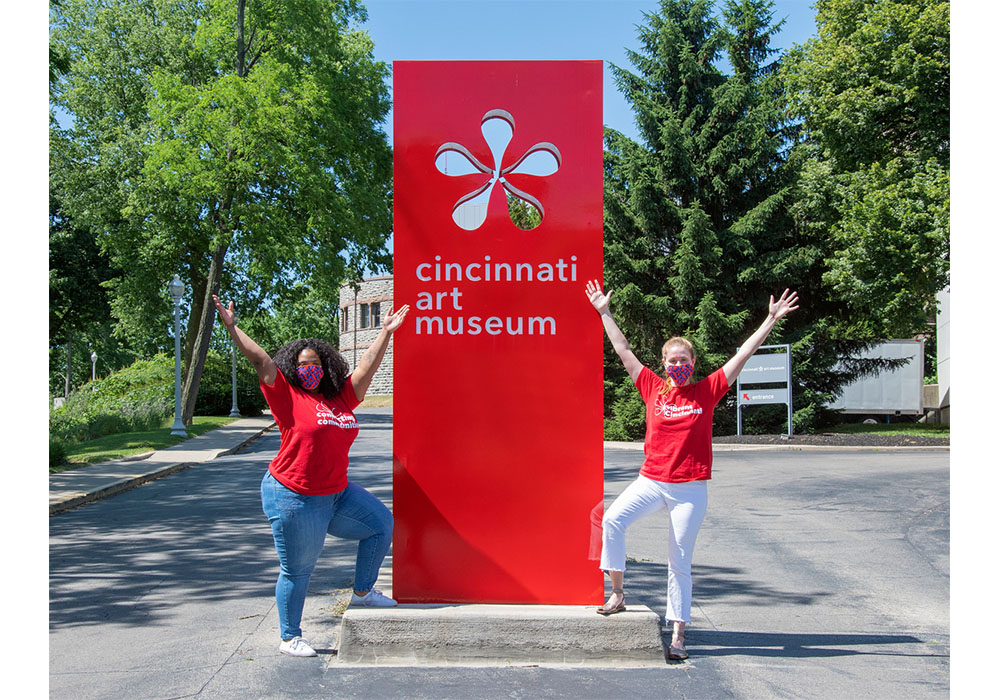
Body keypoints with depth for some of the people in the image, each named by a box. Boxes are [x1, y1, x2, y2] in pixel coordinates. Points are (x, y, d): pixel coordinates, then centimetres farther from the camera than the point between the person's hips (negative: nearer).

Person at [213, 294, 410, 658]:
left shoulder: (342, 397, 7)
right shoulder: (288, 397, -8)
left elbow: (368, 364, 12)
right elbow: (260, 360, -10)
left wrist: (386, 331, 16)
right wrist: (232, 328, -12)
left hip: (337, 494, 7)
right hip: (294, 499, -6)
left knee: (381, 523, 11)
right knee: (297, 570, 3)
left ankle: (362, 591, 25)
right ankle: (289, 638, 19)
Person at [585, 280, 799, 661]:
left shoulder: (707, 391, 1)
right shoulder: (654, 389, 3)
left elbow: (743, 354, 0)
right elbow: (624, 351, 7)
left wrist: (771, 318, -1)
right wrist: (604, 312, 9)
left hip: (690, 490, -1)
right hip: (651, 482, 1)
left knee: (679, 561, 3)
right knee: (612, 520, -21)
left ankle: (678, 634, 14)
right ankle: (617, 593, -2)